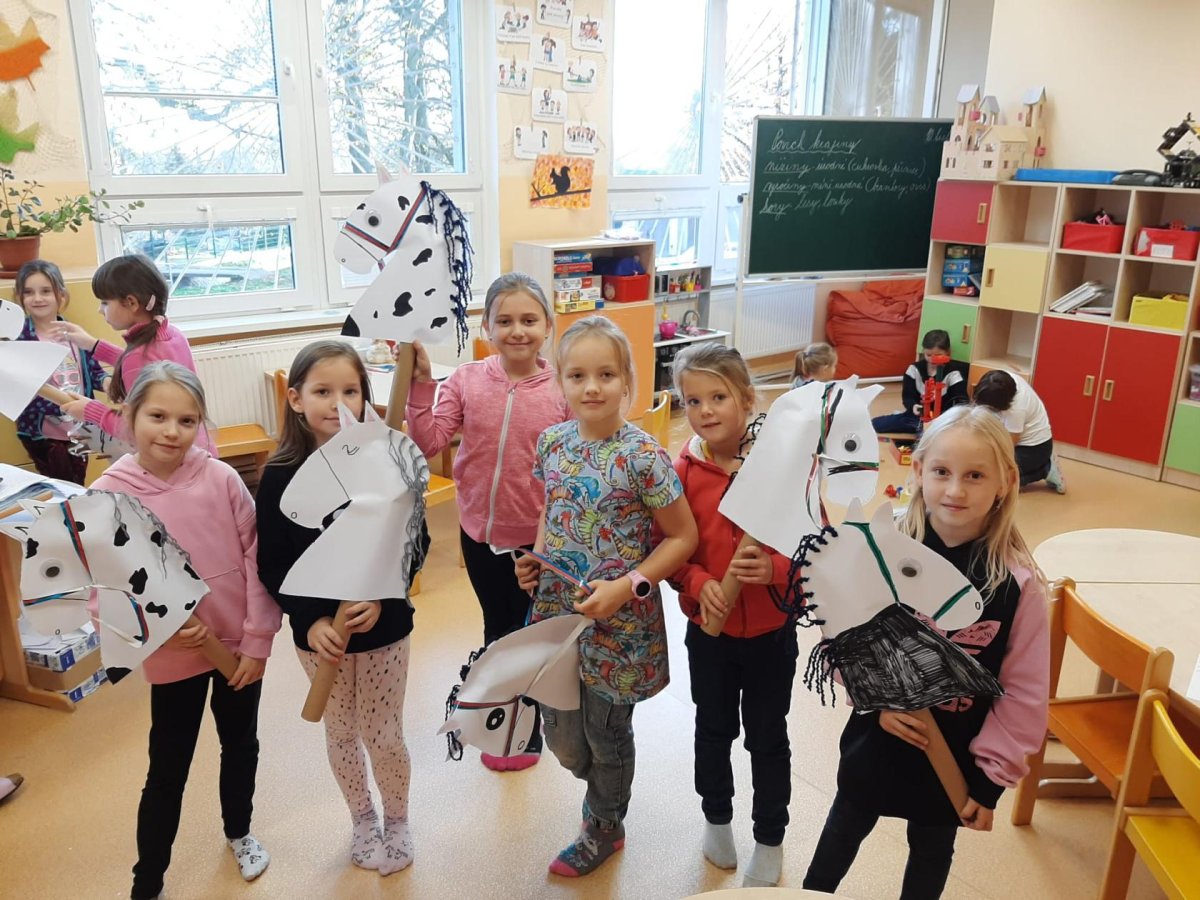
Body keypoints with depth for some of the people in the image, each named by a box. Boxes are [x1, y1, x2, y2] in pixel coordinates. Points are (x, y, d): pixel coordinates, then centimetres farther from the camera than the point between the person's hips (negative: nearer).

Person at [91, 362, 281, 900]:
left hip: (240, 645, 2)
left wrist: (258, 639, -9)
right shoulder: (108, 494, -12)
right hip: (174, 656, -1)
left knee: (240, 744, 21)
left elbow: (256, 558, -8)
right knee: (168, 769, 11)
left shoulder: (220, 477, -12)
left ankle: (239, 831, 48)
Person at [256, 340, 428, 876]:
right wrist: (310, 619, -18)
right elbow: (271, 564, -7)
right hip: (316, 631, 1)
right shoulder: (280, 475, -11)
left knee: (384, 735, 11)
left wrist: (382, 597, -21)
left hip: (384, 626, -1)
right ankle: (362, 819, 43)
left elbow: (416, 543, -8)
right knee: (340, 733, 18)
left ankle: (396, 820, 38)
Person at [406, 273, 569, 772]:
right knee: (496, 627, 24)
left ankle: (526, 729, 41)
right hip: (479, 530, 3)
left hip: (538, 538, -3)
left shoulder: (563, 391, -15)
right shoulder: (466, 381, -9)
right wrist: (420, 384, -21)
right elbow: (428, 442, -14)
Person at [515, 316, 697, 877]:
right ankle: (607, 790, 52)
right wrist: (536, 558, -3)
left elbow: (683, 537, -12)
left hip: (617, 622, -5)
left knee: (608, 734, 17)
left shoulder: (642, 456, -19)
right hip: (557, 612, 5)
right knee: (562, 736, 19)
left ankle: (604, 827, 45)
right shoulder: (552, 441, -2)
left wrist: (626, 587, -21)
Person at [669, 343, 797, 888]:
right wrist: (699, 583, -20)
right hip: (708, 629, 2)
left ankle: (770, 839, 40)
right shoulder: (682, 471, -10)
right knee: (713, 730, 22)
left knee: (767, 738, 16)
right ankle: (716, 817, 48)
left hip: (771, 630, -1)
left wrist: (775, 568, -29)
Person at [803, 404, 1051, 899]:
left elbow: (1025, 692, -11)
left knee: (932, 848, 24)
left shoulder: (1018, 581, -19)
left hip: (956, 754, -1)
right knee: (847, 825, 25)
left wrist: (991, 774, -7)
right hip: (878, 739, 1)